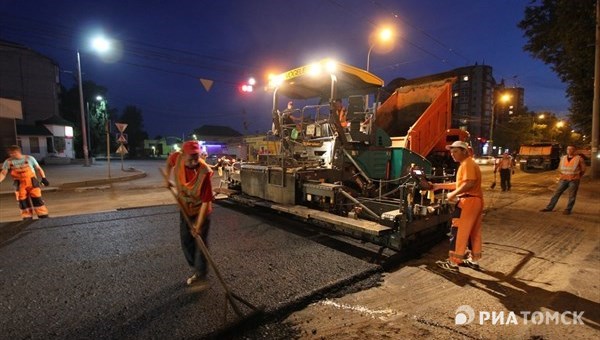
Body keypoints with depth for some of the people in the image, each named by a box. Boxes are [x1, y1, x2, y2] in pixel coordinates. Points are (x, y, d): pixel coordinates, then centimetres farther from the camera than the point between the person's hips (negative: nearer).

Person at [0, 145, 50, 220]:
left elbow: (39, 169, 2)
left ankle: (44, 217, 5)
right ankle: (27, 218, 19)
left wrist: (43, 178, -8)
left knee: (37, 200, -3)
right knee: (23, 202, 8)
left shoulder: (29, 158, -3)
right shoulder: (8, 162, 1)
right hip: (20, 184, 3)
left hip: (32, 182, -2)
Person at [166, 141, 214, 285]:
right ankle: (196, 267, 35)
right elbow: (169, 162, 8)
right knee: (186, 241, 15)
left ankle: (200, 272, 22)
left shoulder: (204, 172, -34)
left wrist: (198, 225, -28)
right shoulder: (177, 157, -21)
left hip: (200, 210, -5)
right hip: (185, 208, 6)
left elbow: (206, 201, -30)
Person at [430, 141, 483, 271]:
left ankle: (453, 263, 1)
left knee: (458, 232, -5)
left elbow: (469, 183, -26)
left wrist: (453, 194, -18)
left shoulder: (467, 164, -13)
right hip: (476, 201, 11)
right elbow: (460, 184, 19)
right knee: (474, 232, 17)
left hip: (468, 201, -11)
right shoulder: (467, 164, 19)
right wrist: (439, 186, 15)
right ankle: (474, 260, 27)